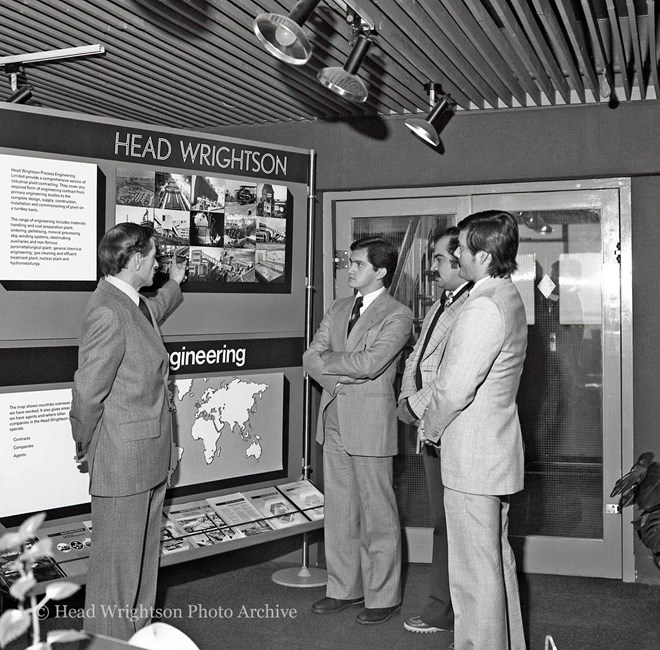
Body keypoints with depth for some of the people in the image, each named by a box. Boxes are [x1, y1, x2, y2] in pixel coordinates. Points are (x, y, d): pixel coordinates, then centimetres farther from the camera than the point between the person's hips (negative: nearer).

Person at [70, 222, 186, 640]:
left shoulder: (136, 304, 8)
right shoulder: (107, 312, -22)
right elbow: (88, 392, -19)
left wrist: (174, 284, 50)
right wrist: (85, 448, -6)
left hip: (150, 457, 10)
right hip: (122, 461, -10)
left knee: (144, 557, 20)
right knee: (117, 561, 3)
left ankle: (139, 634, 33)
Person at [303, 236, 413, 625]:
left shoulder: (397, 316, -8)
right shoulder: (338, 310, 14)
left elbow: (368, 363, -20)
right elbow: (311, 358, 9)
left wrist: (327, 360, -6)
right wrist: (339, 379, -8)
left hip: (370, 424, -7)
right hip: (334, 421, 7)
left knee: (378, 515, 2)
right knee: (338, 511, 13)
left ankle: (383, 597, 14)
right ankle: (345, 589, 26)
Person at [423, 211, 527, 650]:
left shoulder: (484, 307, -21)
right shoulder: (509, 297, 11)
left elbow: (454, 388, -23)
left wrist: (431, 427, -5)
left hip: (472, 458, -10)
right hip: (499, 449, 10)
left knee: (475, 572, 0)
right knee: (498, 558, 21)